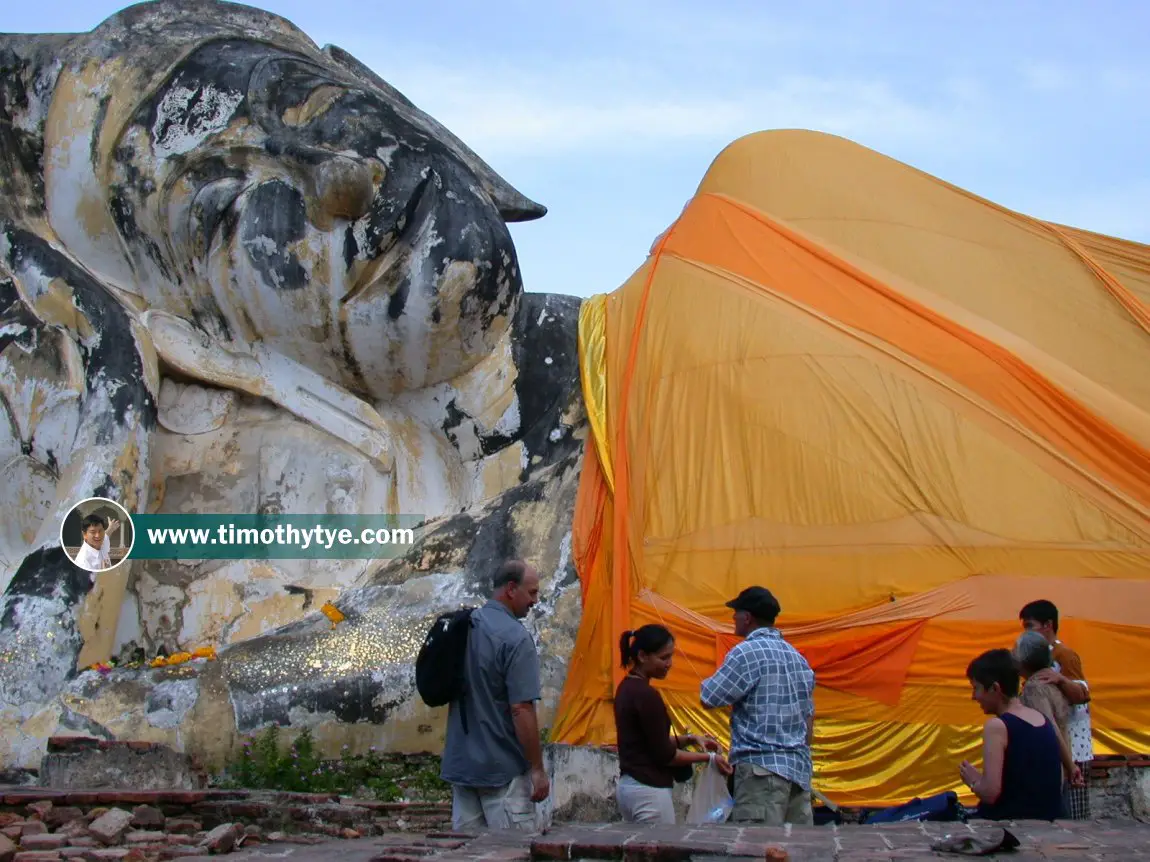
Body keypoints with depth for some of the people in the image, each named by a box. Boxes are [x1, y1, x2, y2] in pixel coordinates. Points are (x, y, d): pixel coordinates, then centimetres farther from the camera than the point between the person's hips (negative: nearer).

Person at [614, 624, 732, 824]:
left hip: (629, 786, 10)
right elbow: (663, 754, -15)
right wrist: (708, 757, -5)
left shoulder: (627, 688, 11)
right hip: (649, 791, -10)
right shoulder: (646, 695, -18)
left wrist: (690, 738, 9)